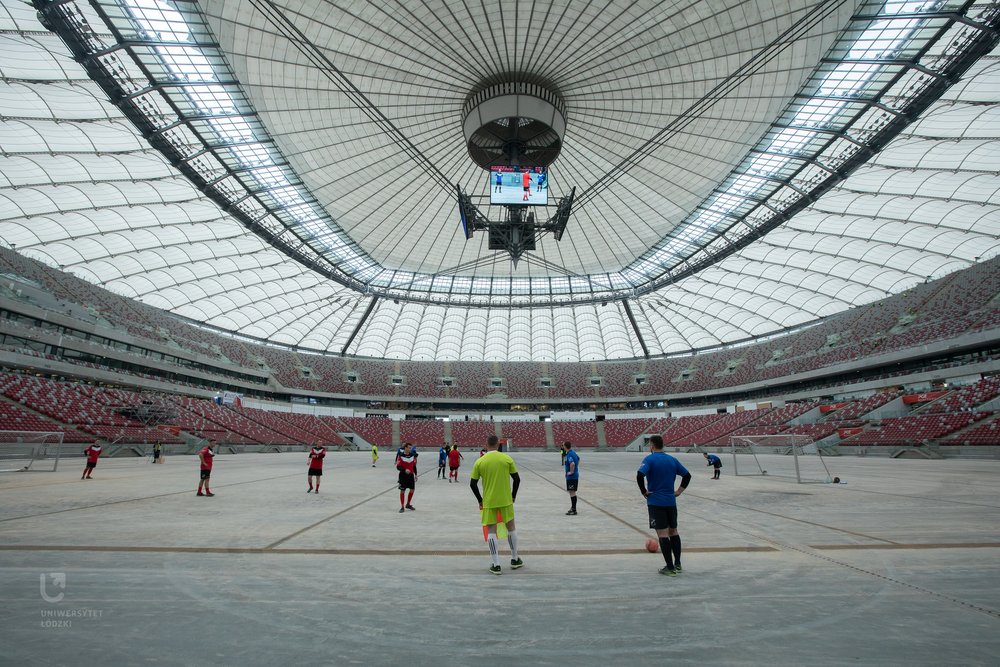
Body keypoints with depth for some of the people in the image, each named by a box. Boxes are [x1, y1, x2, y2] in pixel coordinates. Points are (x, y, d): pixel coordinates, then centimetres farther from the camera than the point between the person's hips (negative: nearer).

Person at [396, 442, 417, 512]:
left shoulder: (412, 455, 3)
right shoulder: (401, 456, -12)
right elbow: (398, 467, -15)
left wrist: (415, 475, 12)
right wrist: (405, 470, -30)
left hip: (411, 475, 5)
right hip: (403, 475, -5)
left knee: (412, 489, 8)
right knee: (402, 491, -1)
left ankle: (408, 504, 27)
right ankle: (402, 507, 11)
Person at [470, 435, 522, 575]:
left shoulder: (479, 462, -4)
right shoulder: (507, 458, -5)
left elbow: (473, 484, -1)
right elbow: (517, 479, 0)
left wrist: (480, 500, 12)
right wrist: (513, 496, 14)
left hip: (488, 501, -1)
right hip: (506, 500, 1)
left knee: (491, 531, 6)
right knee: (510, 528, 17)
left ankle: (496, 565, 6)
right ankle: (514, 560, 28)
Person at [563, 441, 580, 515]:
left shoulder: (569, 455, -21)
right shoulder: (573, 453, 10)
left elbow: (572, 463, -38)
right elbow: (578, 458, 29)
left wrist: (571, 472, -24)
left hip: (571, 476, -10)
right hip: (575, 476, 10)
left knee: (572, 492, -5)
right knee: (572, 492, 18)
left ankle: (574, 510, -1)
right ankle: (573, 507, 28)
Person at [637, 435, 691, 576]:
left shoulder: (649, 459, -10)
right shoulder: (672, 459, 8)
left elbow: (640, 476, -25)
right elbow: (687, 475, 11)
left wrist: (644, 491, -13)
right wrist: (679, 491, 13)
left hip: (655, 502, -6)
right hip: (671, 501, 6)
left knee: (663, 534, -2)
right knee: (673, 531, 17)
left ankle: (670, 568, 1)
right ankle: (677, 564, 23)